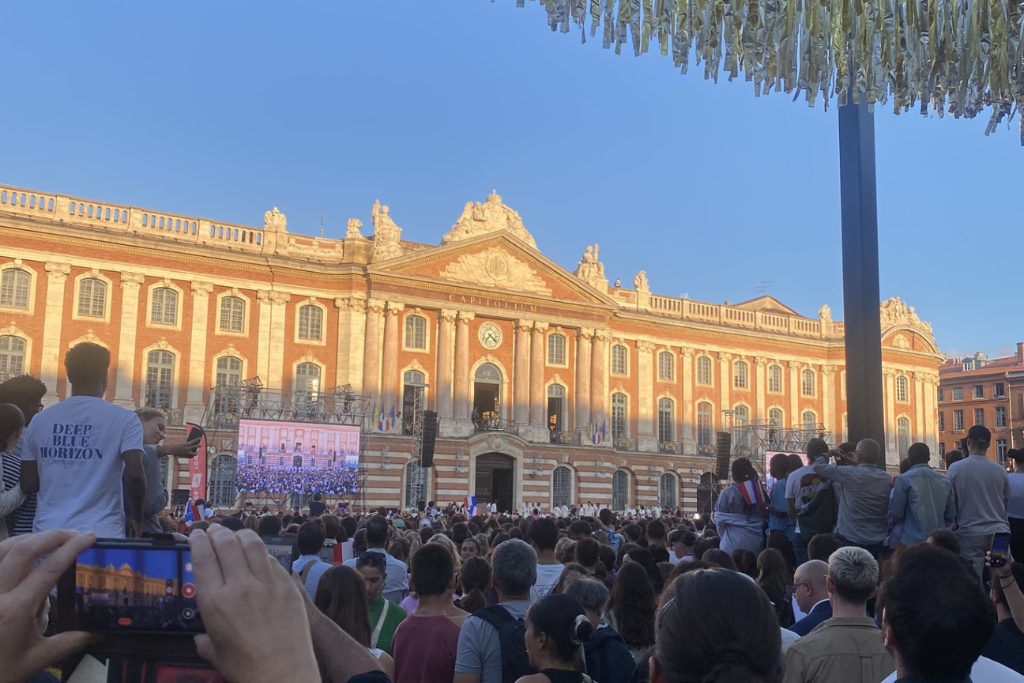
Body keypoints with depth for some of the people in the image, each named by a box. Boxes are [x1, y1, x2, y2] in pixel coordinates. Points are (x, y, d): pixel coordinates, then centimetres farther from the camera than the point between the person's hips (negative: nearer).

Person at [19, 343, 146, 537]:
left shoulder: (40, 420, 8)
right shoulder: (123, 419, -3)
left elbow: (27, 484, 10)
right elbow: (134, 474, -14)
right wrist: (138, 517, 1)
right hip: (101, 535, -4)